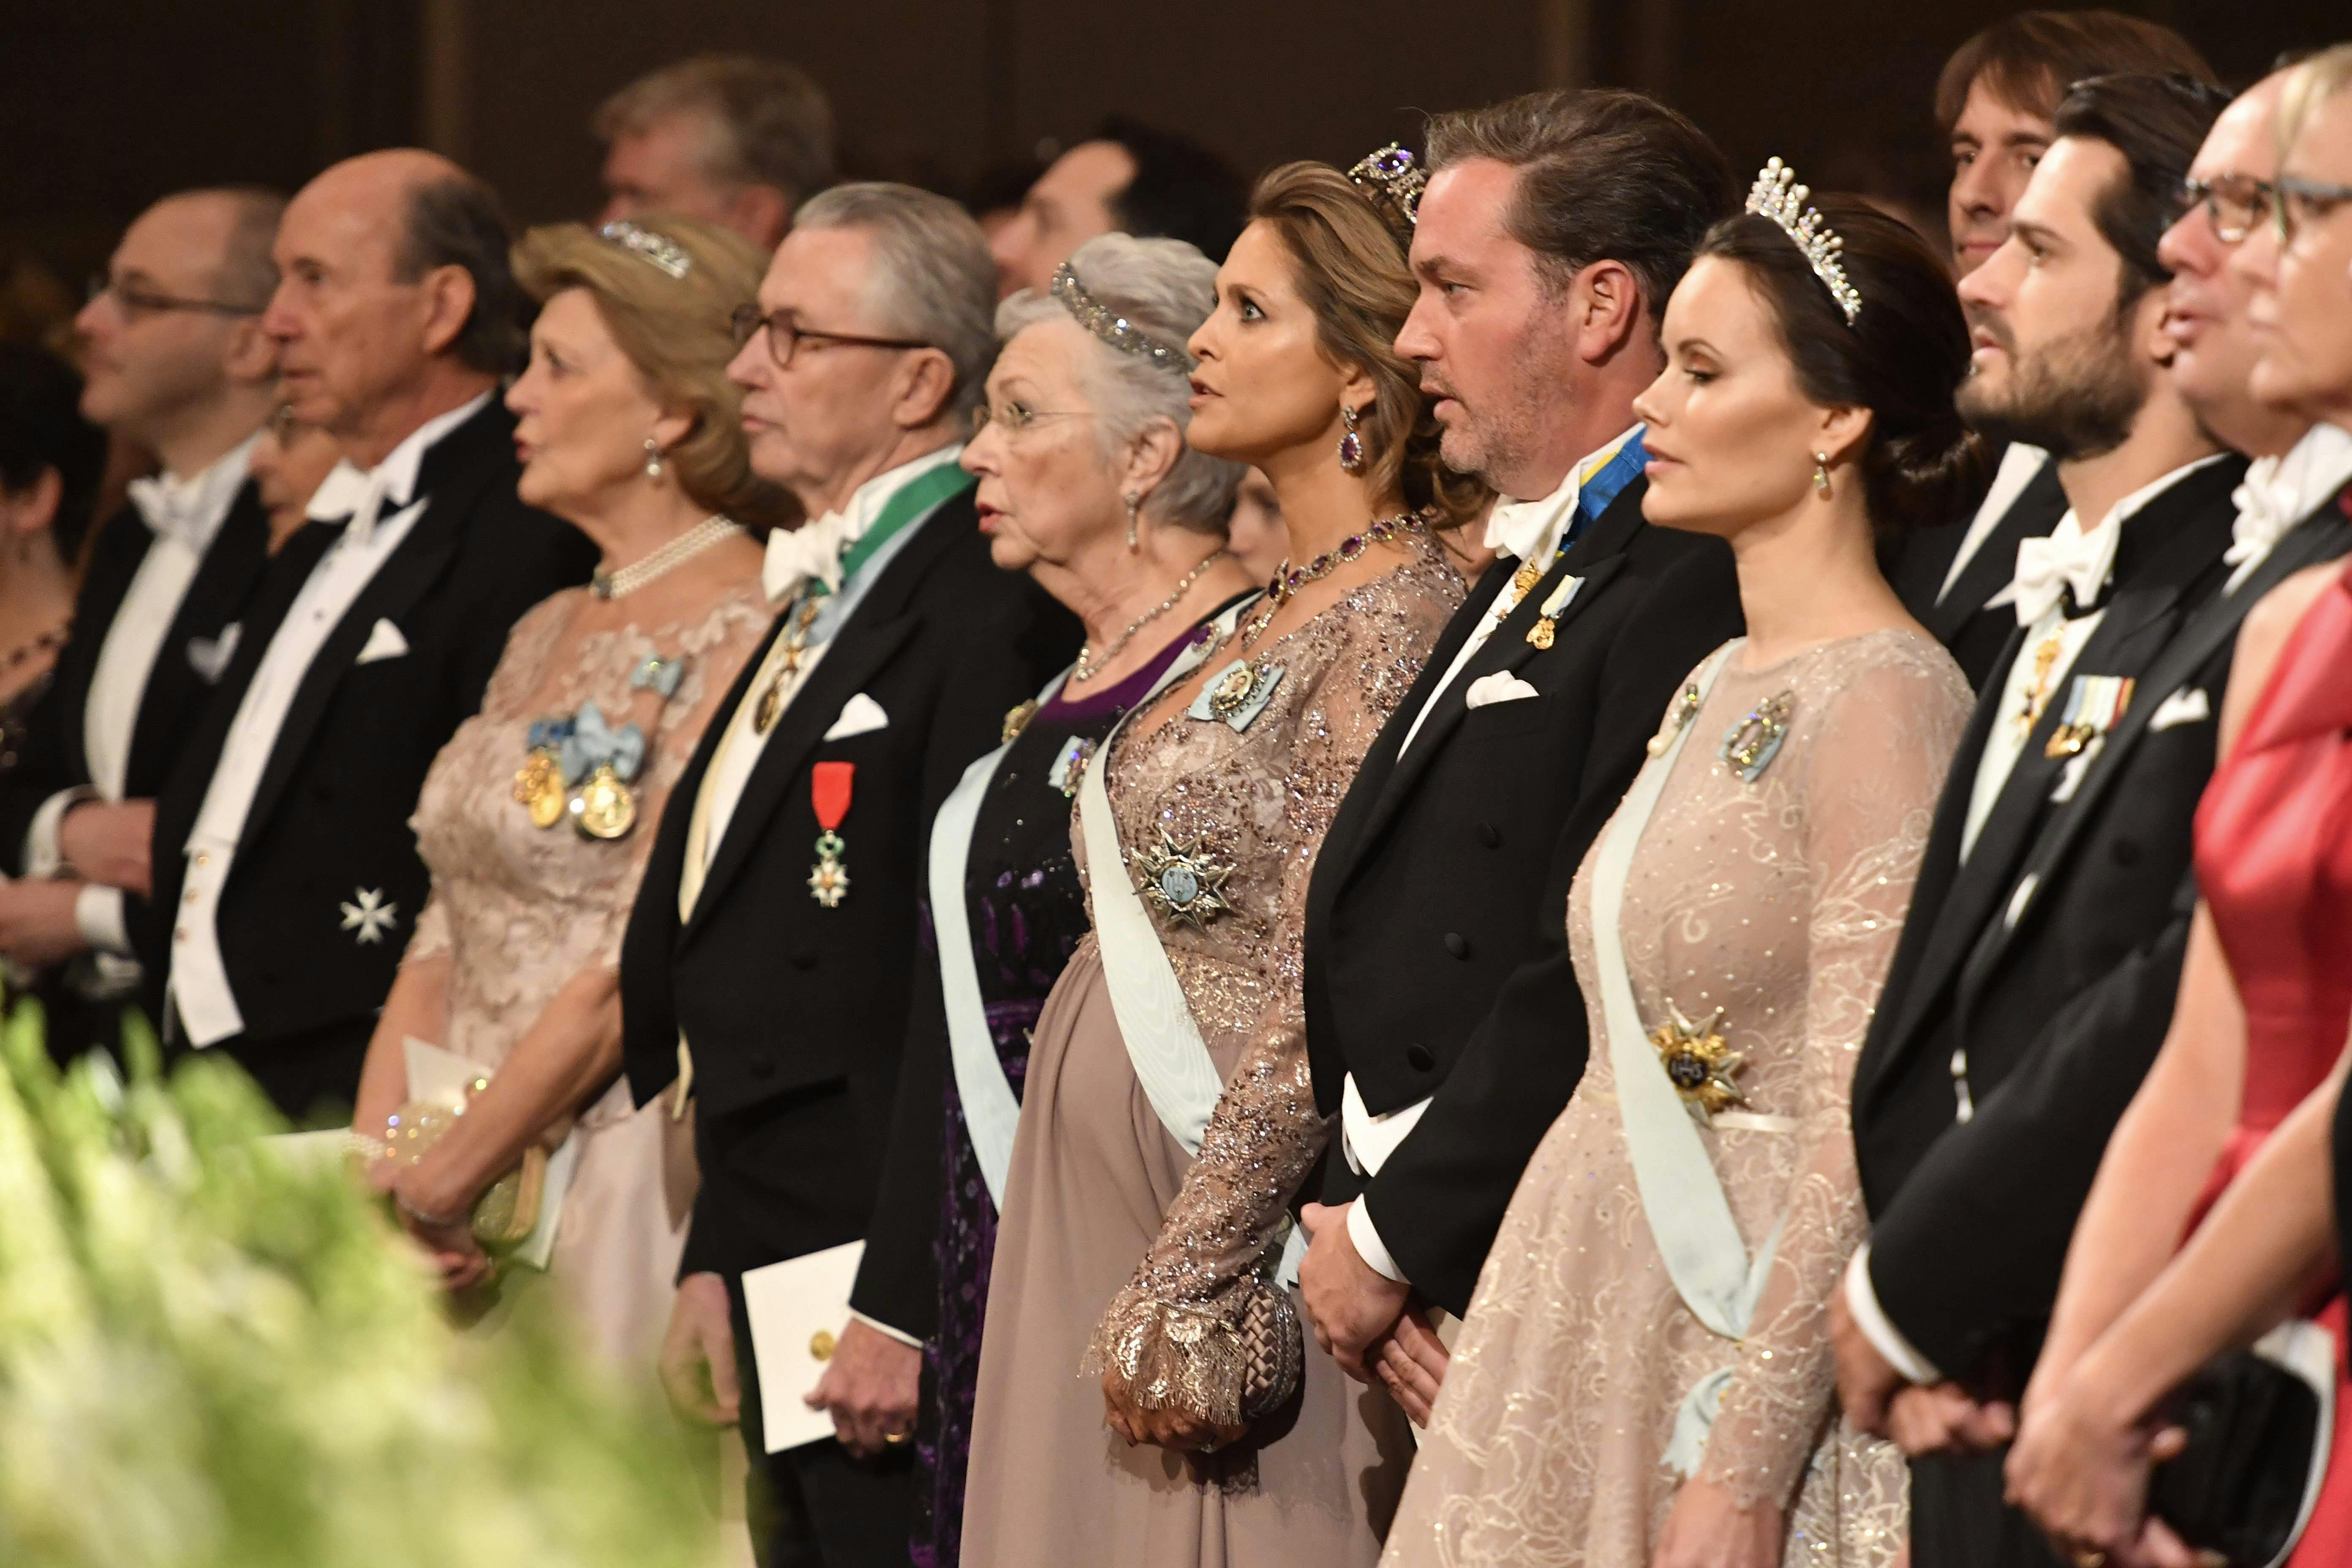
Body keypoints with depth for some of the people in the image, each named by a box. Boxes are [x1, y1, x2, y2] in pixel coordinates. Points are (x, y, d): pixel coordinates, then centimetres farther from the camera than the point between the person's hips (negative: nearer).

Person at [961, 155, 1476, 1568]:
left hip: (1233, 1217, -9)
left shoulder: (1399, 621, -13)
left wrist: (1189, 1293, -21)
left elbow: (1327, 999, -19)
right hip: (1104, 1216, 9)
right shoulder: (1278, 615, 15)